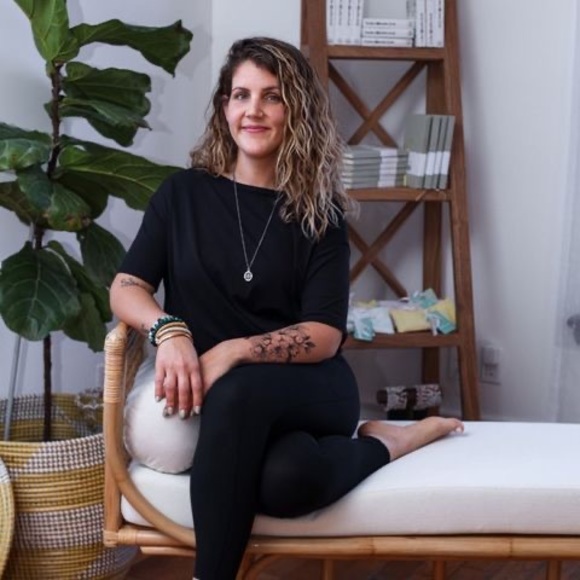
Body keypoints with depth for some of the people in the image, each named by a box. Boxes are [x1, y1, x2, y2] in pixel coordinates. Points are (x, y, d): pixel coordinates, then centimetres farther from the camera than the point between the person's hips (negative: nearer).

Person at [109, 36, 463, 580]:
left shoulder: (319, 211, 3)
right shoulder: (184, 193, 7)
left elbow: (324, 336, -5)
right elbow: (125, 288, 3)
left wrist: (234, 352, -22)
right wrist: (169, 331, -19)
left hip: (311, 389, -1)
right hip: (217, 394, 1)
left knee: (238, 390, -39)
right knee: (287, 477, -36)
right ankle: (383, 442, -9)